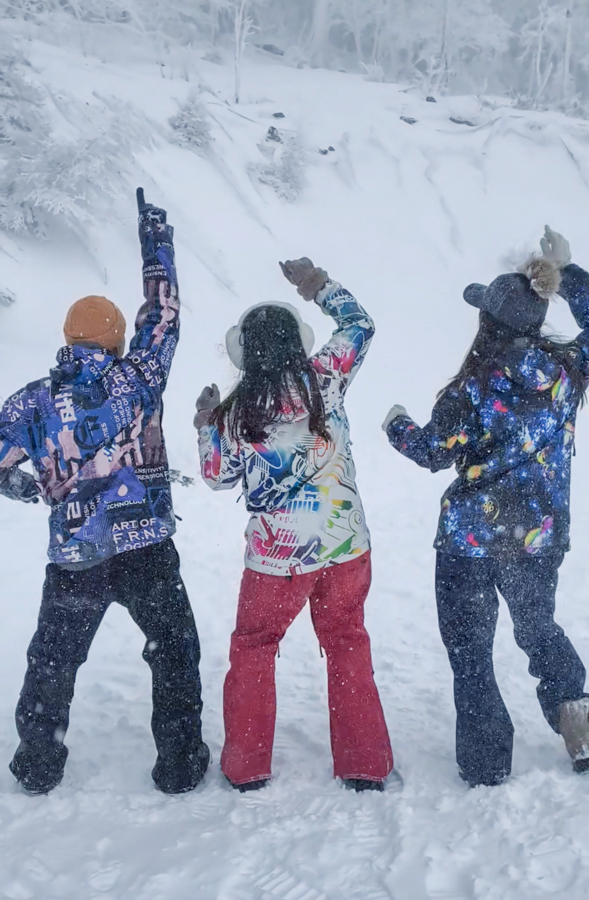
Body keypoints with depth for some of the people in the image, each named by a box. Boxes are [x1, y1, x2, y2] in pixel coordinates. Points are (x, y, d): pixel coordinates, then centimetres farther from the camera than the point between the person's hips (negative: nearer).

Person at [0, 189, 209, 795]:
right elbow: (163, 313, 6)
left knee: (52, 664, 19)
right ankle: (179, 766, 16)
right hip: (148, 552, -1)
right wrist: (155, 234, 16)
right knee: (174, 655, 15)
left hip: (72, 561, 1)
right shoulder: (135, 379, -4)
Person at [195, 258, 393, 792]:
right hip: (347, 545, 2)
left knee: (253, 648, 17)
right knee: (348, 646, 15)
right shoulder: (325, 378, -7)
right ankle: (365, 768, 19)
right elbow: (360, 325, 9)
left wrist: (206, 423, 19)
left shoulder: (236, 412, -8)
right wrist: (319, 284, 20)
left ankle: (246, 767, 22)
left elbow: (220, 476, 6)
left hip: (276, 555, -1)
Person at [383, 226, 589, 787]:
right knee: (538, 626, 27)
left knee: (469, 647, 9)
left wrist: (398, 427, 13)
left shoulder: (474, 387, -17)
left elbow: (435, 452, -7)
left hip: (470, 536, -4)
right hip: (542, 535, 4)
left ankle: (486, 761, 11)